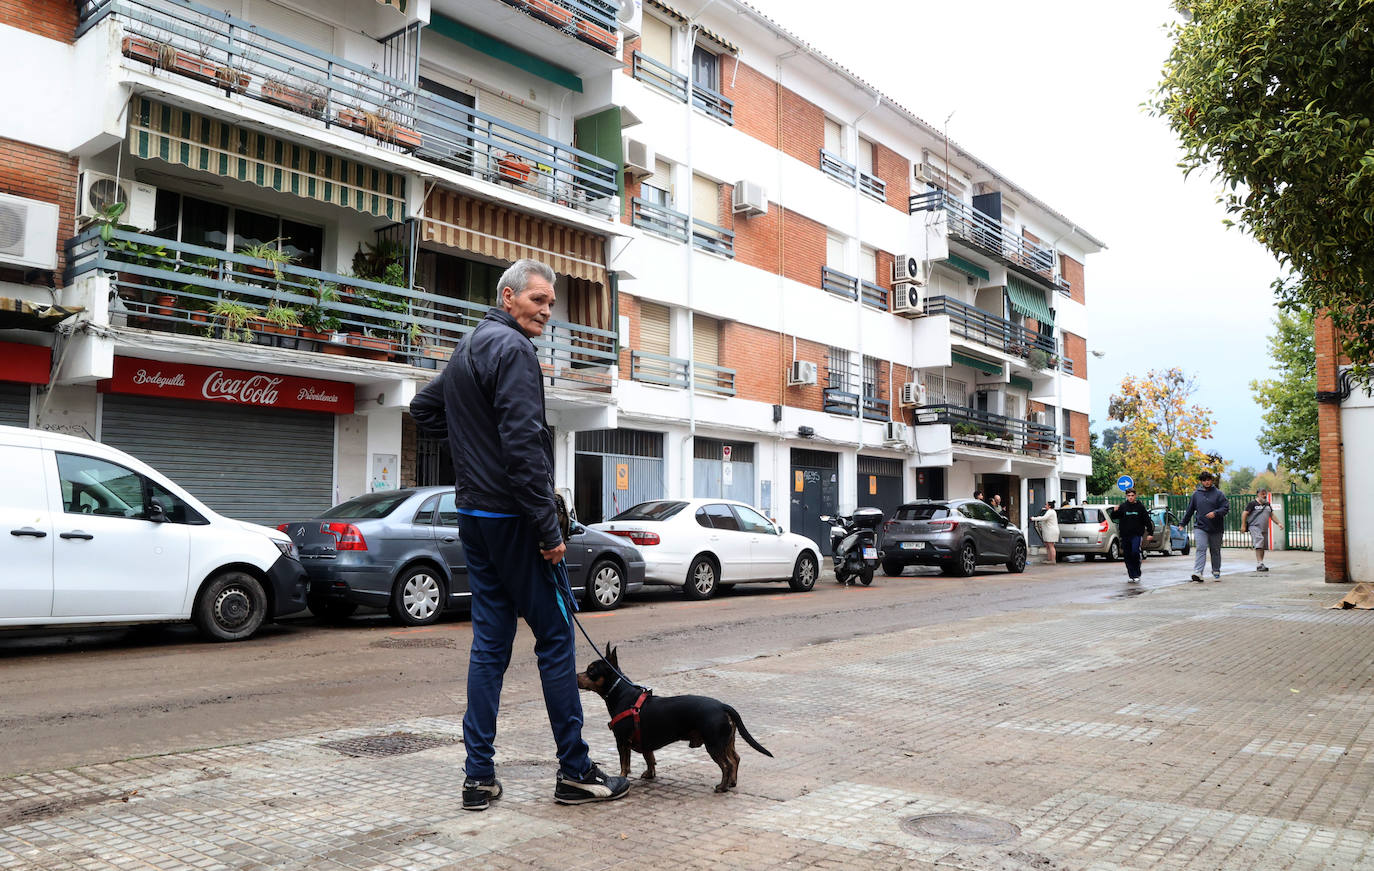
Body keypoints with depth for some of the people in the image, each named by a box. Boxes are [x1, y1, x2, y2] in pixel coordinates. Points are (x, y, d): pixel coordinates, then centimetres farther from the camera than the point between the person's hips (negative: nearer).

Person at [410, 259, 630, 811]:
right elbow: (524, 444, -21)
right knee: (555, 638, -1)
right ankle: (575, 773, 6)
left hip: (474, 516, 9)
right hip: (511, 517, -9)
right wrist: (549, 528, -19)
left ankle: (480, 777, 13)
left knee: (490, 643, 10)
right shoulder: (512, 348, -13)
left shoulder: (465, 350, 18)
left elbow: (423, 408, 32)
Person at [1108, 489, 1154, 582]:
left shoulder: (1140, 507, 2)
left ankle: (1137, 574, -5)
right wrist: (1114, 511, -21)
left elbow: (1147, 520, 7)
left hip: (1137, 534, -2)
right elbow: (1113, 517, 0)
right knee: (1128, 556, 5)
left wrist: (1150, 532, 2)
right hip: (1125, 535, 2)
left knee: (1135, 552, -17)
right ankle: (1131, 575, 14)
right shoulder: (1122, 507, 3)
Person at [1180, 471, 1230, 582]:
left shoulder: (1218, 493, 1)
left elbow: (1226, 507, -5)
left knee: (1215, 551, 13)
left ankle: (1216, 572, 29)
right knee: (1201, 549, -13)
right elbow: (1189, 510, 14)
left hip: (1216, 528, 0)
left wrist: (1215, 513, -23)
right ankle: (1198, 573, -22)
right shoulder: (1196, 494, 7)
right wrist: (1183, 524, 14)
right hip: (1201, 527, 0)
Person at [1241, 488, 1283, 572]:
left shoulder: (1267, 504, 19)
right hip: (1255, 527, -7)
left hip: (1264, 528, 7)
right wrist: (1243, 525, -9)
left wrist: (1278, 523, 14)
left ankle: (1260, 565, 13)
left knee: (1263, 546, 6)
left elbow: (1272, 515, 26)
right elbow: (1244, 514, -3)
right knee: (1259, 543, -20)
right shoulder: (1253, 503, -1)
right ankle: (1259, 564, -24)